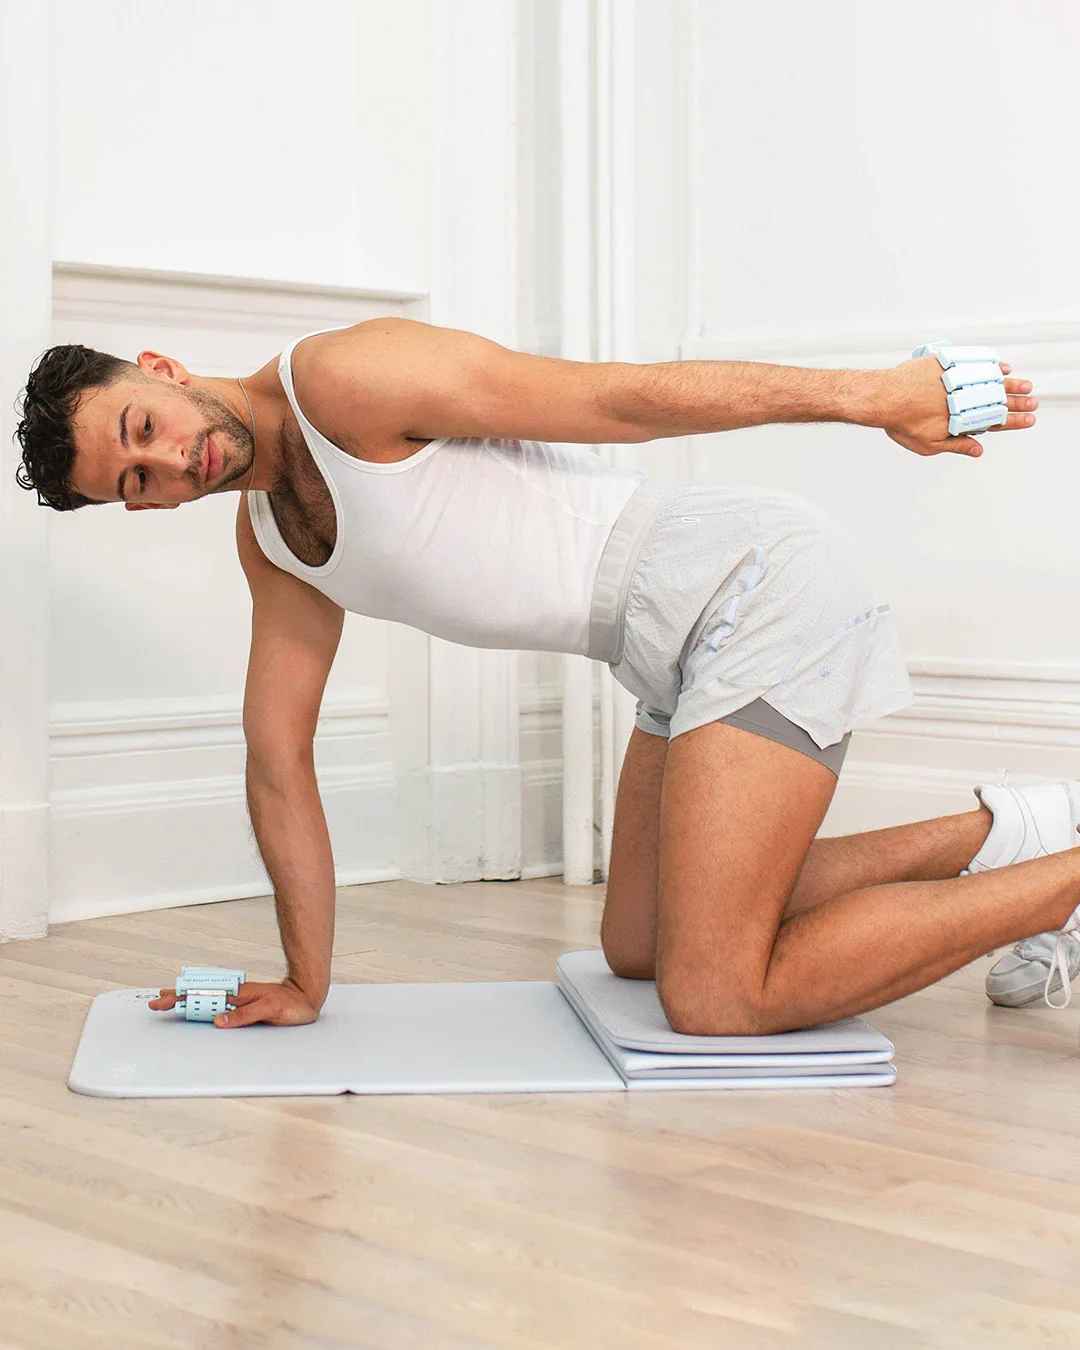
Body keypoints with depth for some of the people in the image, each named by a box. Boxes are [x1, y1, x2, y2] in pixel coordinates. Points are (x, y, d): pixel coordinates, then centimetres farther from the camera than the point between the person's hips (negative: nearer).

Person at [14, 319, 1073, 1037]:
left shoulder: (343, 377, -13)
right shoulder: (270, 544, 13)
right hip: (694, 648, 9)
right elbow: (279, 759, 17)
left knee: (715, 1002, -12)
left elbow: (619, 397, -13)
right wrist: (303, 985, 17)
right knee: (639, 947, 20)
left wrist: (868, 396, -8)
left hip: (755, 582, -9)